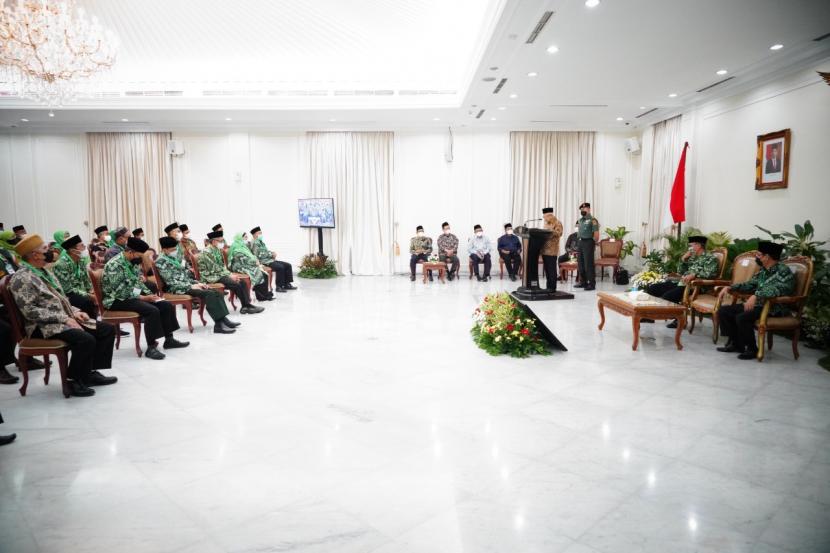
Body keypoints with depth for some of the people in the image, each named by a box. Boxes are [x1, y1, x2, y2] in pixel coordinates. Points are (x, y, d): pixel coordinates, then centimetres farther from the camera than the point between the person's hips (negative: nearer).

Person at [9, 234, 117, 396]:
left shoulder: (44, 272, 16)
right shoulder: (22, 278, -13)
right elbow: (29, 311, -21)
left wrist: (75, 311, 5)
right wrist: (64, 318, -22)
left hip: (65, 320, 9)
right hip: (45, 326, -9)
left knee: (107, 329, -1)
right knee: (86, 339, -32)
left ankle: (91, 372, 4)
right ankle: (73, 380, -13)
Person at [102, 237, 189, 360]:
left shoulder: (133, 262, 6)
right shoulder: (115, 265, -21)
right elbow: (120, 292, -24)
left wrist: (150, 294, 1)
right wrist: (142, 297, -21)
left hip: (134, 296, 9)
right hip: (118, 300, -9)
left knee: (167, 306, -3)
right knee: (152, 311, -29)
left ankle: (169, 339, 6)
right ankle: (151, 347, -21)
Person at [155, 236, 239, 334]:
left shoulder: (173, 258, 18)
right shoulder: (161, 261, -9)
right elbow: (170, 281, -16)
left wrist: (197, 283, 7)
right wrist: (190, 286, -19)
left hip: (187, 284, 9)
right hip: (177, 288, -9)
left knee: (217, 293, -9)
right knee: (209, 294, -28)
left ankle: (223, 319, -15)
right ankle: (219, 324, -32)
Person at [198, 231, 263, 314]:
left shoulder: (217, 250, 11)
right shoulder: (207, 252, -17)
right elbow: (214, 269, -21)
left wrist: (230, 274, -1)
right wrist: (229, 275, -17)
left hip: (220, 274, 9)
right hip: (211, 277, -9)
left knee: (242, 282, -8)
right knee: (236, 284, -22)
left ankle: (247, 304, -13)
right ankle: (246, 306, -12)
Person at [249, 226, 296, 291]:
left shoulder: (261, 242, 21)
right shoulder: (255, 243, -10)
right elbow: (259, 255, -20)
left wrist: (272, 253, 3)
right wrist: (271, 254, -13)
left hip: (270, 260, 10)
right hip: (264, 262, -10)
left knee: (288, 265, 0)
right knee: (280, 267, -29)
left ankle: (287, 284, 0)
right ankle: (279, 286, -20)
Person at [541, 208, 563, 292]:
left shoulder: (558, 223, -5)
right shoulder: (546, 223, 20)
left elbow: (559, 234, -18)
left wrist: (550, 230, -25)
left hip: (552, 251, -8)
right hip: (545, 250, 8)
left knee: (552, 270, -4)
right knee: (547, 270, 11)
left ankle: (552, 288, 1)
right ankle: (548, 287, 17)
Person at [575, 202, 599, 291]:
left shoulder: (592, 220, -10)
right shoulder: (580, 220, 15)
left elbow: (596, 234, -14)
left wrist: (594, 243, -7)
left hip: (588, 242, -8)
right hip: (581, 242, 8)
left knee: (589, 264, -8)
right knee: (581, 263, 12)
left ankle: (592, 284, -4)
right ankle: (583, 282, 22)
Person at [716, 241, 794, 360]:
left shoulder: (783, 271, -14)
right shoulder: (763, 271, 11)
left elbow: (779, 289, -31)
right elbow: (750, 284, 21)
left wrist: (756, 295, -42)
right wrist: (730, 287, 7)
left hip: (774, 308, -9)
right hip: (758, 304, 9)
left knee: (742, 318, -30)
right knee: (723, 311, 1)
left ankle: (752, 349, -9)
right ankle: (736, 343, 10)